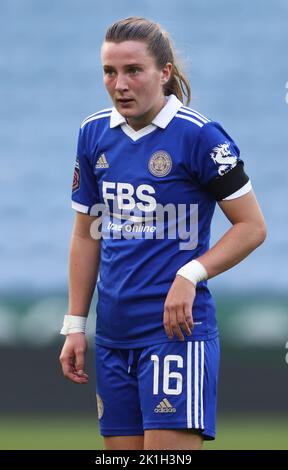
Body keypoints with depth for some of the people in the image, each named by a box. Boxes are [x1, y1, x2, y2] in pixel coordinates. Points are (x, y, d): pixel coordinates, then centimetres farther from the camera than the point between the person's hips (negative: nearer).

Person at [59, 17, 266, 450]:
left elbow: (252, 227, -5)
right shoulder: (95, 134, 8)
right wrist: (75, 325, 12)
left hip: (176, 329, -6)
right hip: (114, 334, 6)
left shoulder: (198, 135, -9)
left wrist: (191, 274, -18)